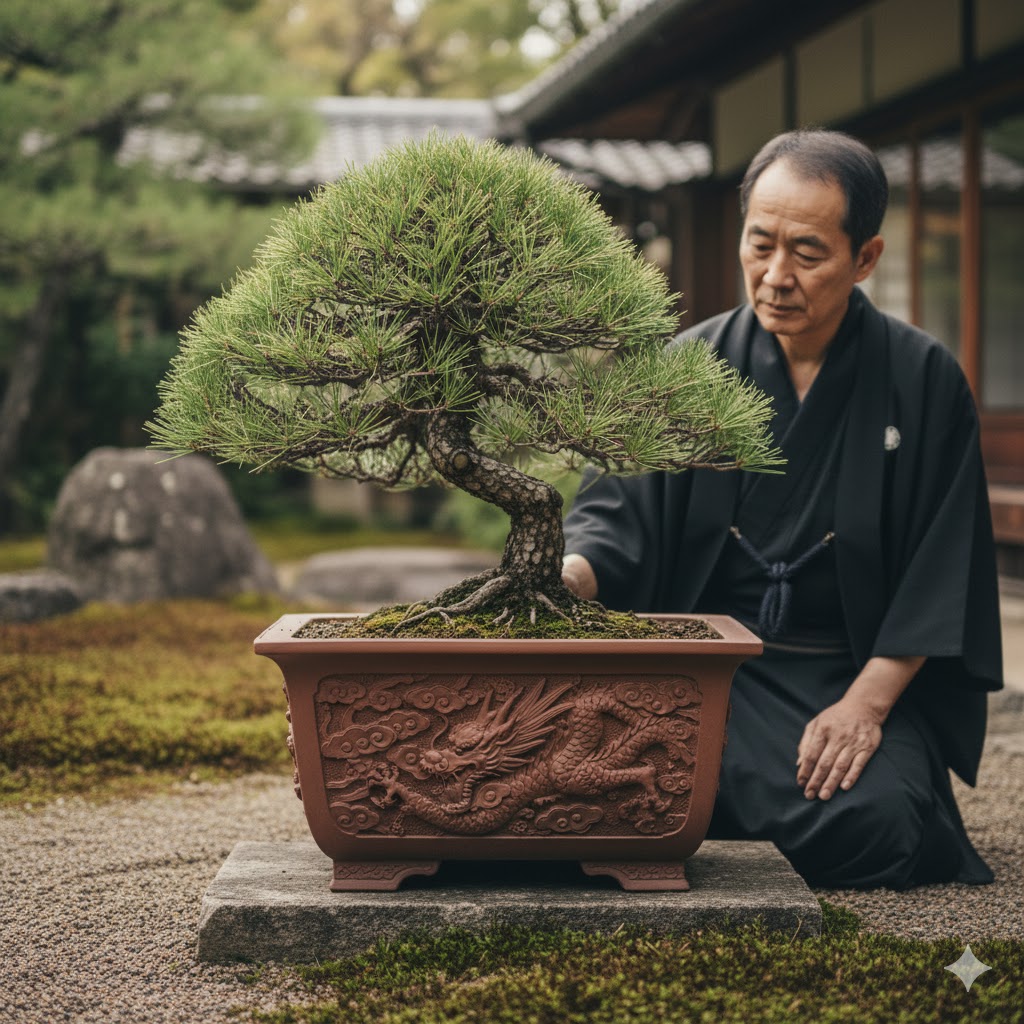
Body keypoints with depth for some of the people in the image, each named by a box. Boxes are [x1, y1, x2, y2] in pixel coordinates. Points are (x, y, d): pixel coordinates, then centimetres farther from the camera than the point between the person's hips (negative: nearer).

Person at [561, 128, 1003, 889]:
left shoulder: (924, 382, 0)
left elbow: (942, 570, -1)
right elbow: (615, 512, -1)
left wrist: (866, 702, -12)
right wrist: (568, 574, -26)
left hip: (856, 677, -1)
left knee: (869, 829, -29)